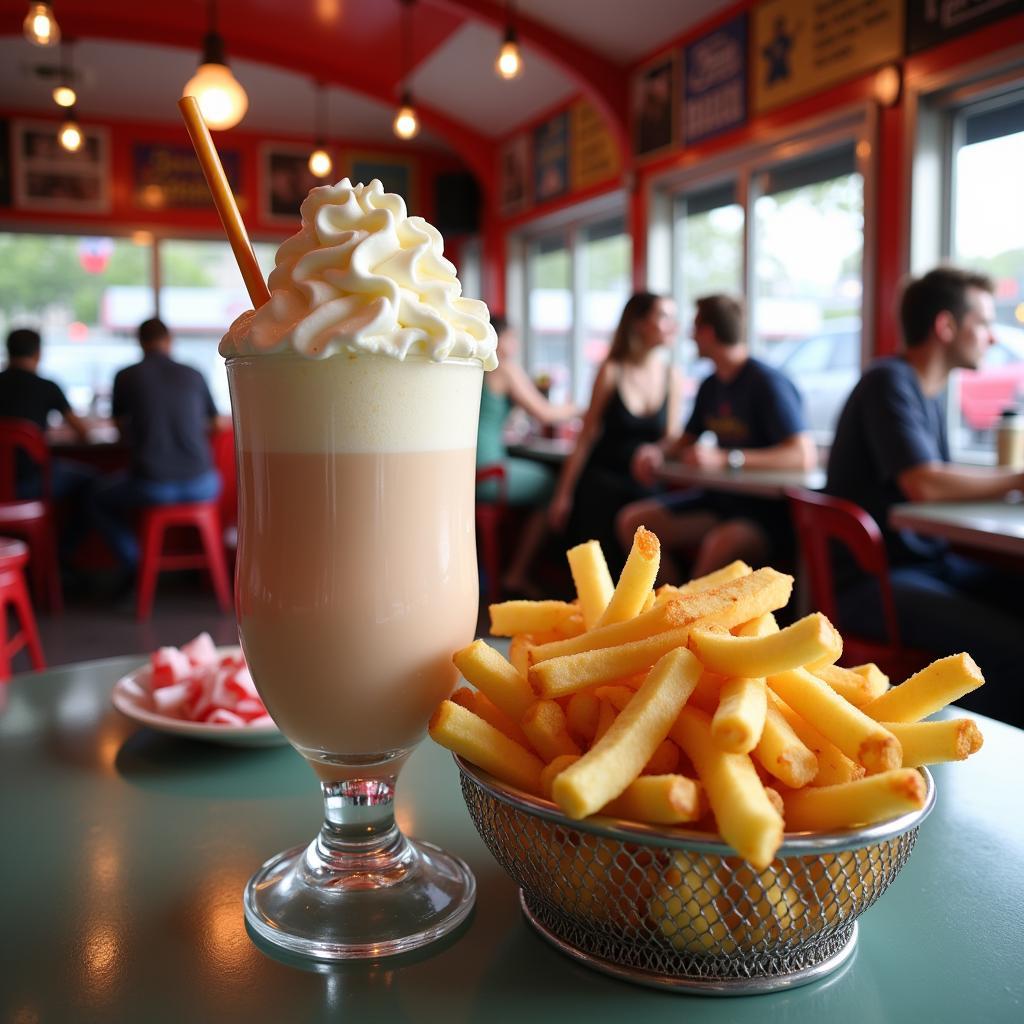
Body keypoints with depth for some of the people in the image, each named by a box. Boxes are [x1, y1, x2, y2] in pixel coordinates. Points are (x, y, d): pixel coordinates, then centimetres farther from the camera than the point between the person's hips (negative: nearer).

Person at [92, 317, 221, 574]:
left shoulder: (126, 376, 2)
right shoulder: (194, 375, 5)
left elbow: (123, 430, 18)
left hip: (151, 488, -1)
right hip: (199, 486, 1)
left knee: (100, 496, 29)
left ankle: (136, 567, 22)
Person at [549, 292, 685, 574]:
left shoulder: (673, 378, 3)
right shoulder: (611, 372, -3)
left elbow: (670, 442, 9)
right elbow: (587, 437, -1)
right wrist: (563, 494, -2)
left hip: (645, 485, 2)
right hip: (602, 479, -2)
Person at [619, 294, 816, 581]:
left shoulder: (767, 383, -15)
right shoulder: (711, 386, 8)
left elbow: (805, 456, -25)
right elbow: (686, 441, 21)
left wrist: (725, 458, -32)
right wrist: (657, 451, -4)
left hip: (770, 508, -8)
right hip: (723, 499, 8)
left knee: (721, 543, -37)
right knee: (633, 520, -5)